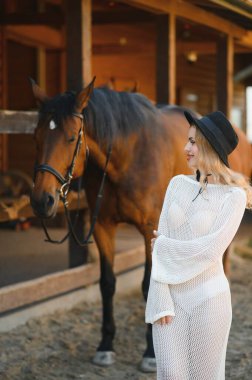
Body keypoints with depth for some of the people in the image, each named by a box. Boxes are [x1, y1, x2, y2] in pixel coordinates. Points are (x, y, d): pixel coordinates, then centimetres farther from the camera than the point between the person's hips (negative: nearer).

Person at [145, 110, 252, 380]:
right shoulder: (178, 184, 6)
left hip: (207, 297, -3)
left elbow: (211, 250, -17)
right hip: (171, 295, 4)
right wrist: (161, 301, -7)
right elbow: (160, 244, 1)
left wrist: (164, 245, -5)